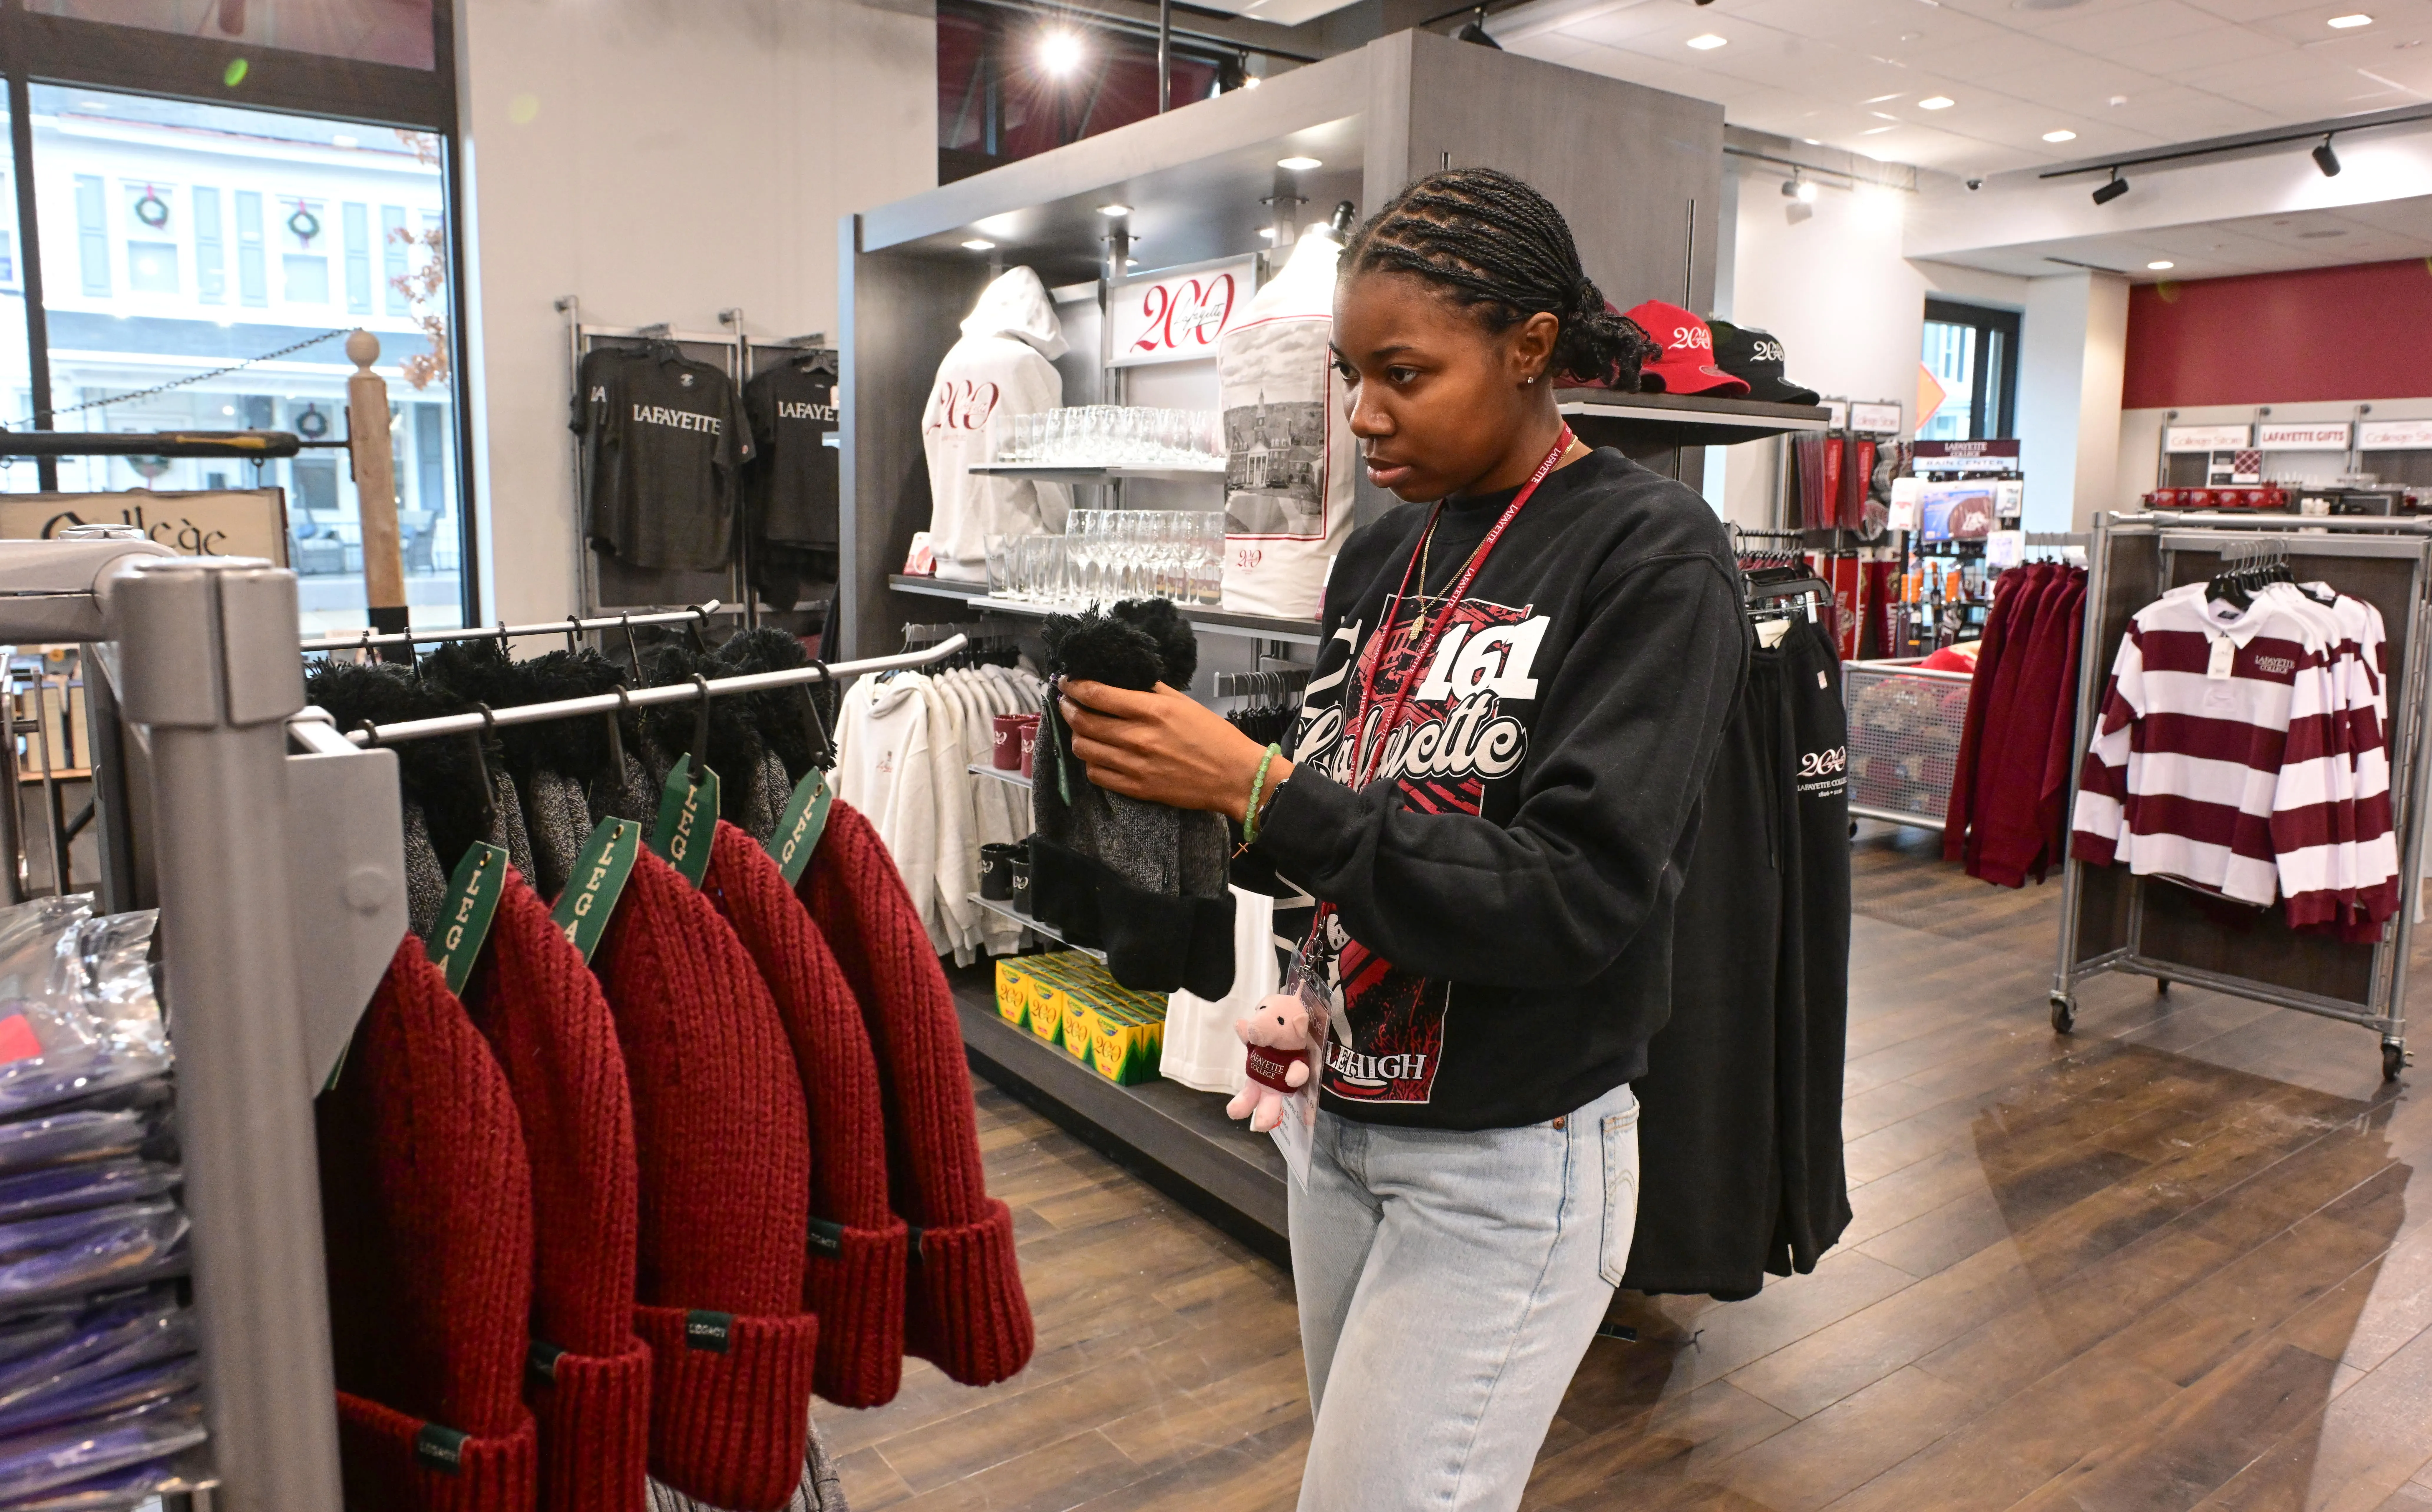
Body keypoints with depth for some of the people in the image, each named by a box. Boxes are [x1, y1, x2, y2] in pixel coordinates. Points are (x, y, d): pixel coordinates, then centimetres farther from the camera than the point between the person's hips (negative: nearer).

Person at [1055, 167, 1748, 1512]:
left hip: (1509, 1164, -6)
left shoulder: (1650, 556, -14)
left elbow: (1576, 895, -23)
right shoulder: (1381, 557, 6)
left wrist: (1253, 784, -25)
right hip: (1341, 1124, 7)